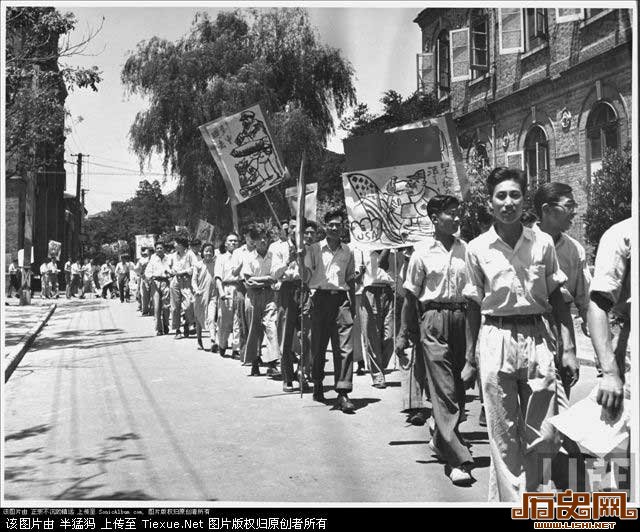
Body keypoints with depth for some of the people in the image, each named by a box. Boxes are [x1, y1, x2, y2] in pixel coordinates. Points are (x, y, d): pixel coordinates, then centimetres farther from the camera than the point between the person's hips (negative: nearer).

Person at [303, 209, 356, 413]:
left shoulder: (347, 252, 15)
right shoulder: (314, 249, 7)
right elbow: (306, 276, 3)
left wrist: (356, 277, 7)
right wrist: (301, 259, -11)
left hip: (341, 299, 1)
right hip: (320, 297, -1)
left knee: (345, 347, -9)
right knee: (318, 345, 6)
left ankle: (343, 392, -9)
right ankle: (317, 385, 26)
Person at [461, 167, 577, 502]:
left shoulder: (543, 243, 4)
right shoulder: (477, 248, 2)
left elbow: (557, 299, 8)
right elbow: (473, 307, 6)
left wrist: (568, 348, 0)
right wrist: (470, 360, 5)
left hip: (539, 339, 1)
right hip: (496, 341, -1)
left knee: (543, 437, 4)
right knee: (504, 437, 3)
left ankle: (526, 494, 26)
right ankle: (513, 503, 15)